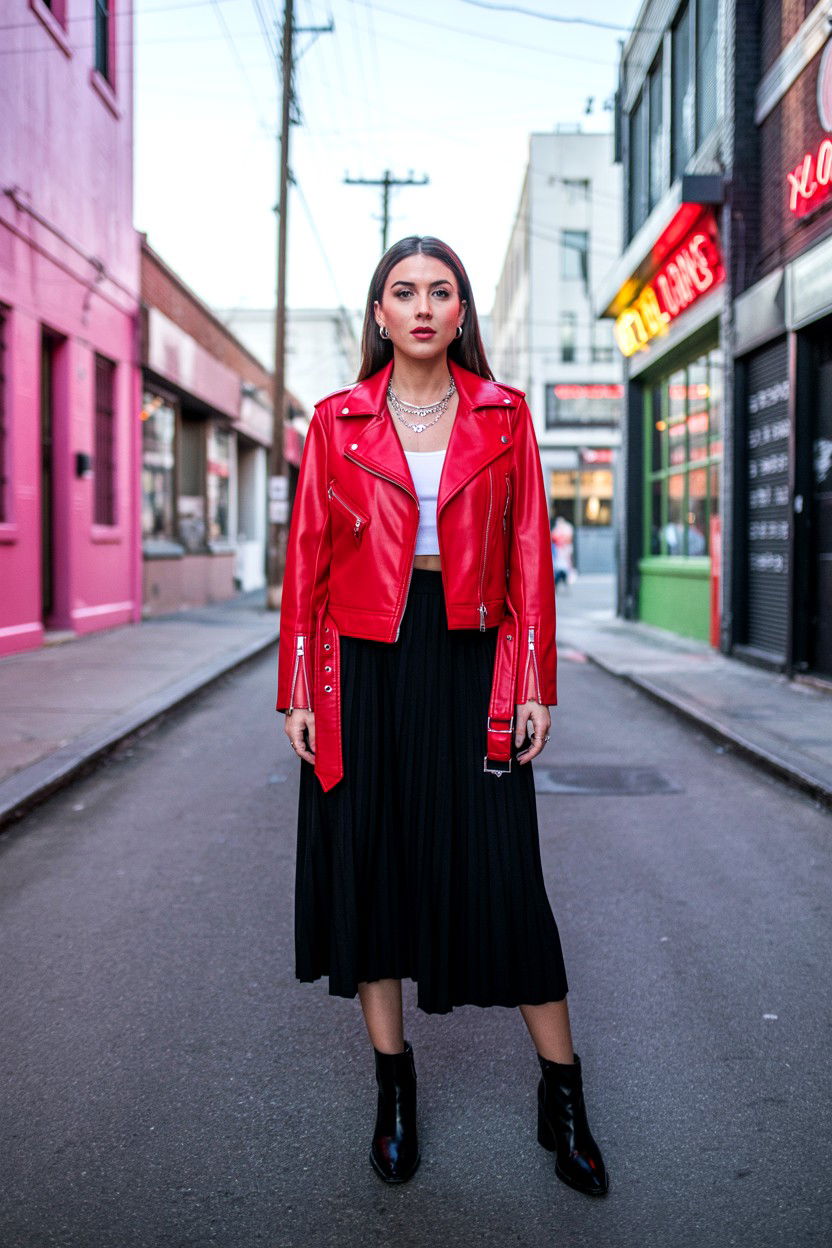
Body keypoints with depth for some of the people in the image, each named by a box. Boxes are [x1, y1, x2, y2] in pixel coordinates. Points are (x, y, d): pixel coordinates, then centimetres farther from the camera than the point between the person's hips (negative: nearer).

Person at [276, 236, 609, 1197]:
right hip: (363, 661, 1)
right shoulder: (337, 420, 5)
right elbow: (306, 557, 5)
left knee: (501, 869, 0)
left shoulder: (504, 415, 5)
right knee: (369, 860, 6)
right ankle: (393, 1090, 23)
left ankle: (562, 1099, 15)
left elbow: (530, 554, 3)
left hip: (471, 658, -1)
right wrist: (297, 688, 1)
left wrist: (535, 683, -2)